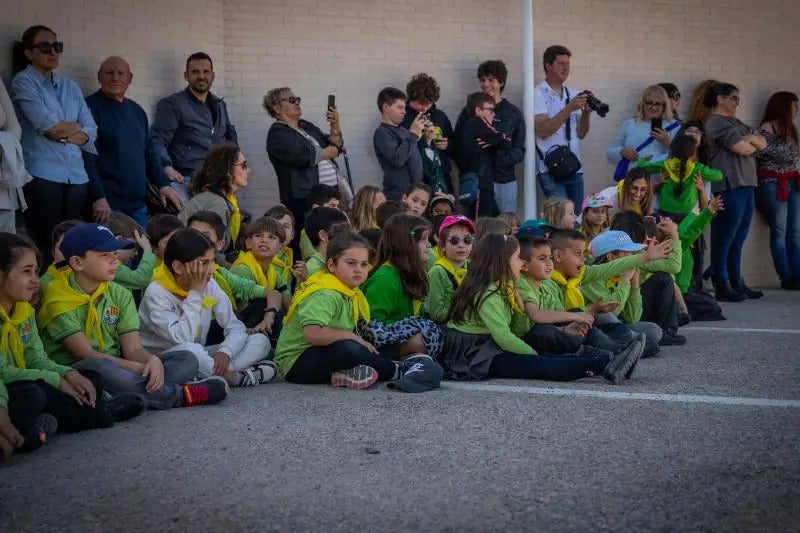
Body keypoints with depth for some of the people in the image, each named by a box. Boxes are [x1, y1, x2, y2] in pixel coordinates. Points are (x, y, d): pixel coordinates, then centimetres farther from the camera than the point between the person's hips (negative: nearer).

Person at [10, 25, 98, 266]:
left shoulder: (70, 86, 19)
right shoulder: (23, 81, 2)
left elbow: (91, 131, 9)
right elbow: (47, 125, -10)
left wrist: (63, 133, -8)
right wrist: (76, 126, 7)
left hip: (77, 175, 5)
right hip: (43, 175, -5)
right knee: (48, 246, -6)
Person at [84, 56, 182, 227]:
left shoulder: (136, 111, 17)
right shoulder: (91, 107, -5)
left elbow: (148, 153, 23)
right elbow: (87, 156, -13)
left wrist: (163, 184, 10)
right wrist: (98, 197, -21)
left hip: (137, 204, 7)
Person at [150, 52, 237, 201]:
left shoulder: (219, 105, 22)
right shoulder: (171, 105, 2)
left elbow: (230, 133, 38)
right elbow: (157, 140, -8)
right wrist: (167, 167, -25)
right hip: (185, 180, -6)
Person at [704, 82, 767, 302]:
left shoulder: (736, 123, 23)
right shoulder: (716, 123, -6)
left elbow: (762, 143, 15)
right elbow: (743, 148, -14)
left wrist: (750, 139, -5)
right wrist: (753, 145, 7)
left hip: (746, 185, 9)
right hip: (728, 187, -9)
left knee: (738, 240, 11)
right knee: (724, 239, -6)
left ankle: (736, 283, 16)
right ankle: (722, 287, -4)